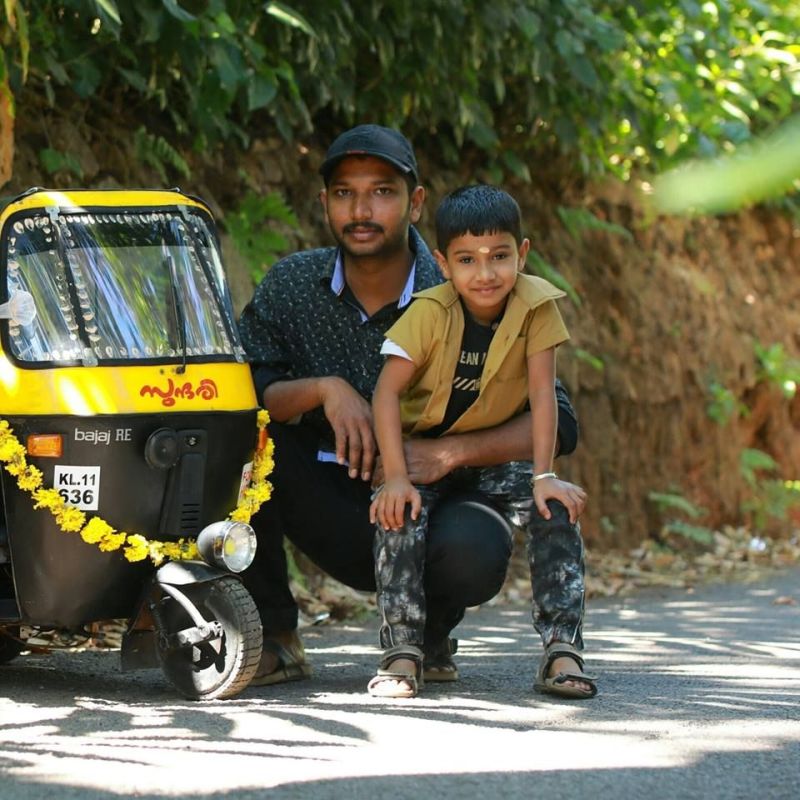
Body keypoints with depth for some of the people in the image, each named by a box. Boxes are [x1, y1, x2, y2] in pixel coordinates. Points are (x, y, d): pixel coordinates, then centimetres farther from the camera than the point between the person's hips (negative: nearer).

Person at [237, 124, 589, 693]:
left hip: (430, 508, -2)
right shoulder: (292, 285, -4)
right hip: (333, 513, 2)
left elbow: (558, 423, -13)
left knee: (476, 548, -37)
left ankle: (432, 629, 2)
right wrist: (322, 389, -27)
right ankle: (272, 639, -10)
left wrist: (451, 452, -27)